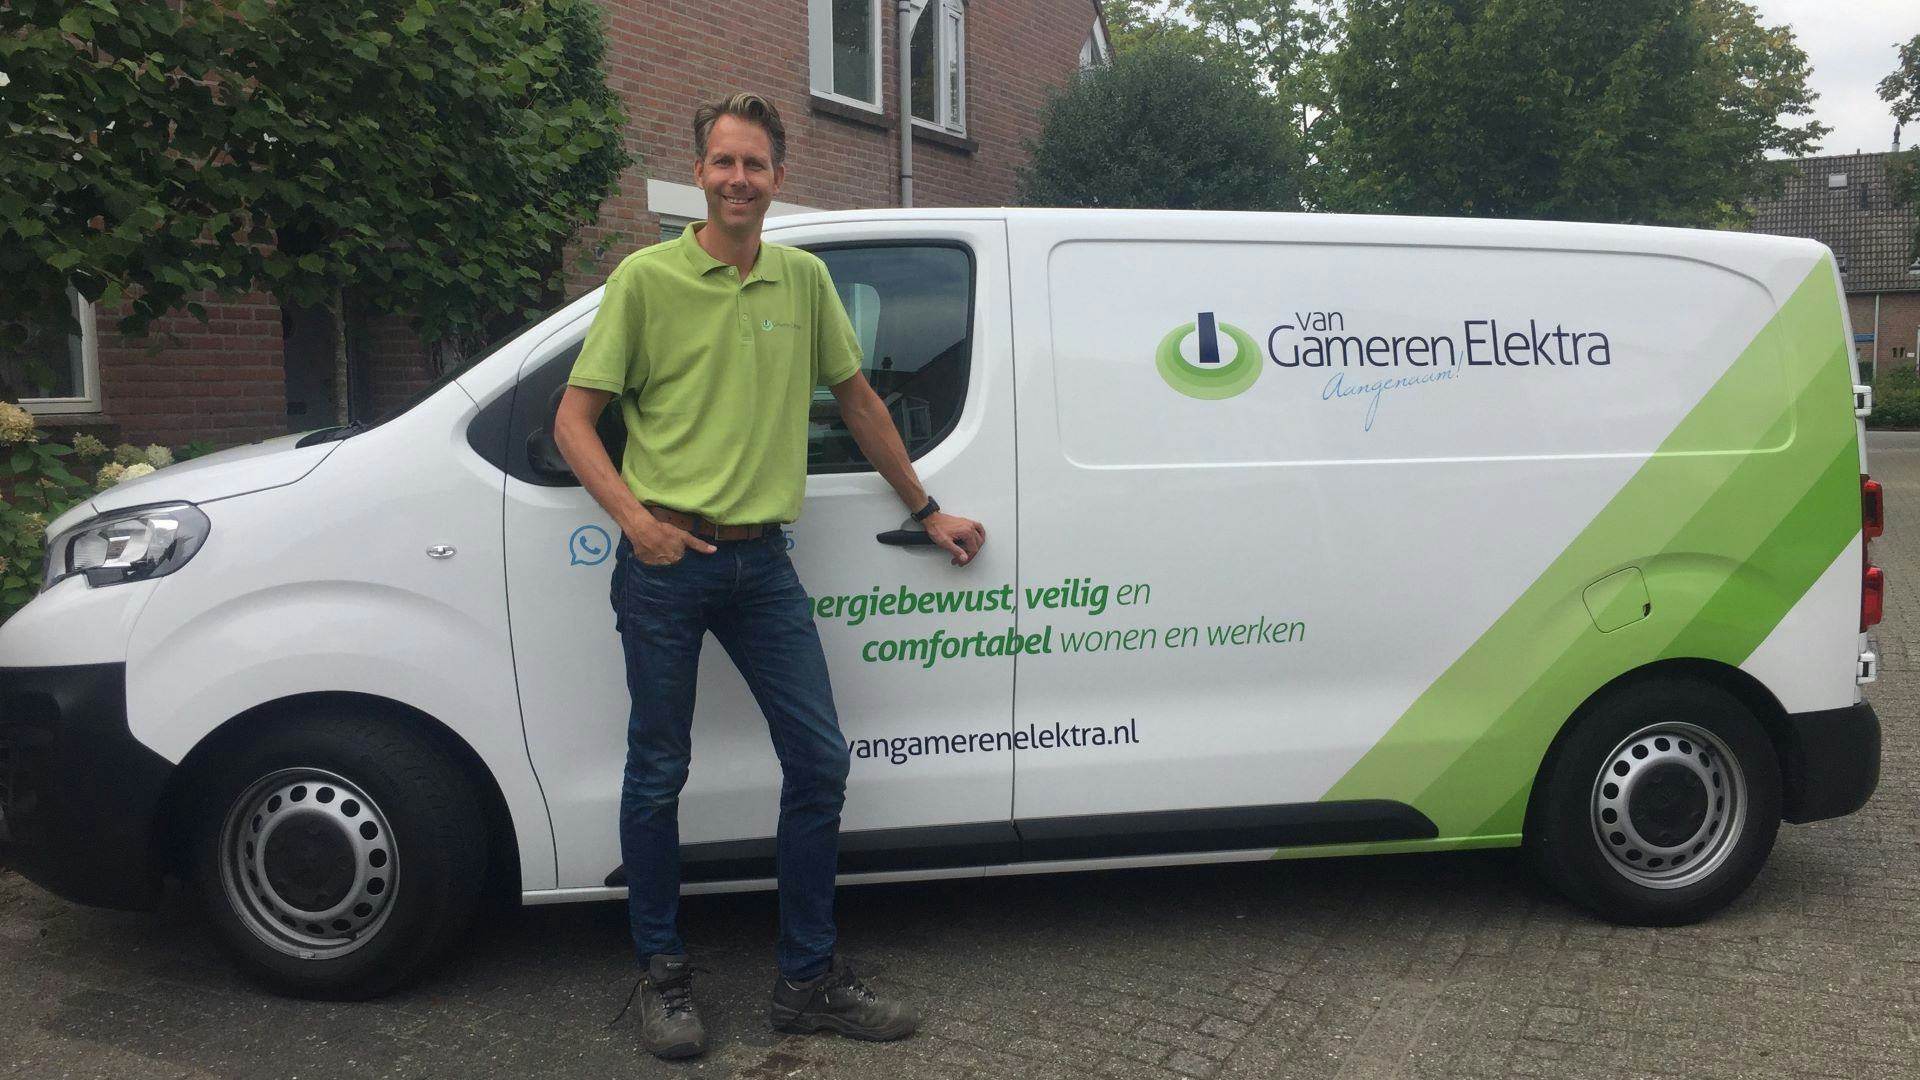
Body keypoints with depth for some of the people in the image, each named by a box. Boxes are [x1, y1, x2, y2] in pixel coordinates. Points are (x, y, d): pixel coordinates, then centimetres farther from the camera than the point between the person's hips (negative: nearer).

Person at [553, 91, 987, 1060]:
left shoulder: (804, 280, 10)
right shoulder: (646, 278, -2)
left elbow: (858, 400, 19)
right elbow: (573, 418, -2)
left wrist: (927, 511, 21)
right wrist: (633, 518, -18)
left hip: (762, 560, 4)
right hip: (666, 557, -4)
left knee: (819, 762, 3)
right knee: (657, 771, 6)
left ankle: (808, 979, 18)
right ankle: (663, 975, 23)